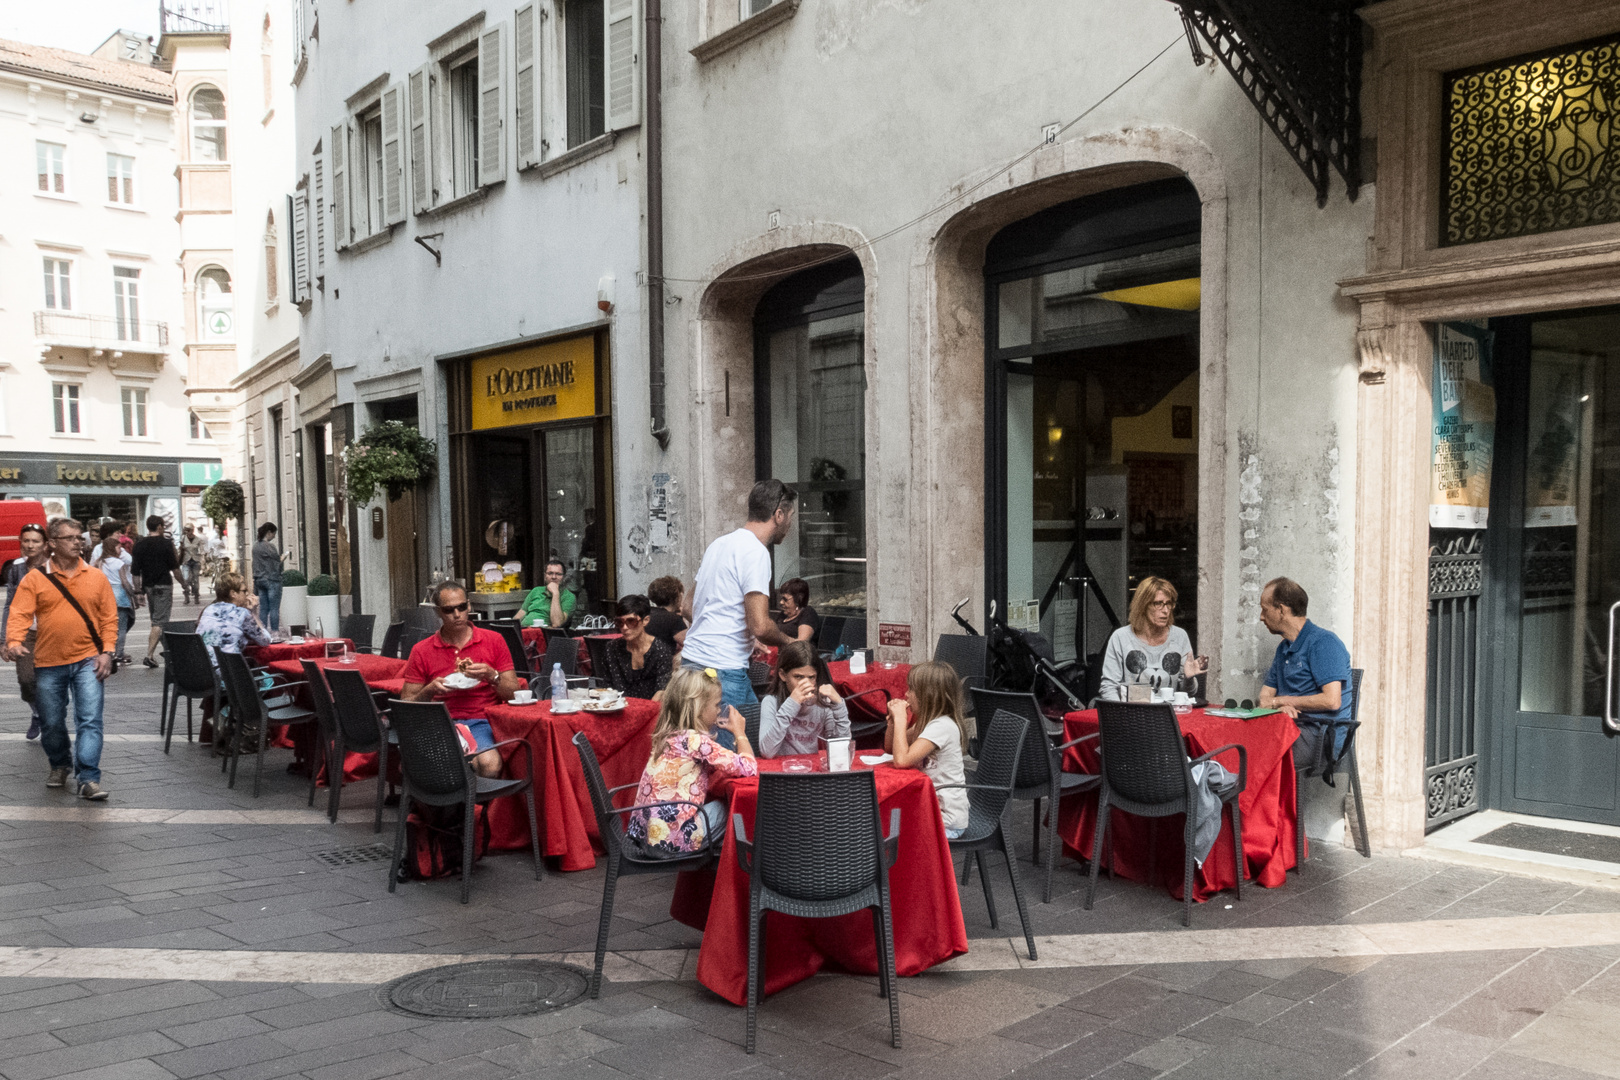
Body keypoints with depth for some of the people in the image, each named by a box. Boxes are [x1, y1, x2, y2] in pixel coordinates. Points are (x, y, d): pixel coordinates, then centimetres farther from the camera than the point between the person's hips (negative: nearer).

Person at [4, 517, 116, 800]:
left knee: (90, 720, -10)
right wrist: (14, 642, -24)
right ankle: (59, 766, 37)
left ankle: (89, 778, -10)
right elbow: (19, 614, -6)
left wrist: (107, 652, -4)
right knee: (51, 723, 13)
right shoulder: (35, 578, 1)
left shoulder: (96, 576, 4)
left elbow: (109, 617, 5)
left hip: (88, 660, -1)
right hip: (48, 663, 1)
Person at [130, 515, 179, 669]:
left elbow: (135, 571, 4)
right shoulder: (166, 543, -8)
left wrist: (138, 588, 10)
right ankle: (149, 655, -17)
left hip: (148, 585, 5)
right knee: (159, 622, -7)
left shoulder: (139, 544, 4)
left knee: (155, 618, 20)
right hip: (163, 585, -5)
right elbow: (174, 566, -8)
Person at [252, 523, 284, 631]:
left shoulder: (255, 546, 11)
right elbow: (278, 563, -11)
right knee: (274, 609, -4)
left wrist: (255, 580, 19)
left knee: (263, 609, 9)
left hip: (259, 580, 8)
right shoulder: (270, 546, -13)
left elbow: (254, 565, 15)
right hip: (272, 580, -8)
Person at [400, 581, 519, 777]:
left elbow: (514, 694, 8)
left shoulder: (493, 640, 10)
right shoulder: (422, 651, 11)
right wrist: (429, 691, -8)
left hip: (481, 722, -1)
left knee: (489, 763, -34)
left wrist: (492, 676, -11)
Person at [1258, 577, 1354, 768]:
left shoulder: (1323, 642, -8)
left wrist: (1279, 700, -6)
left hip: (1322, 737, -8)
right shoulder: (1284, 648, 21)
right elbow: (1265, 696, 17)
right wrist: (1279, 706, -10)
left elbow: (1332, 701, -18)